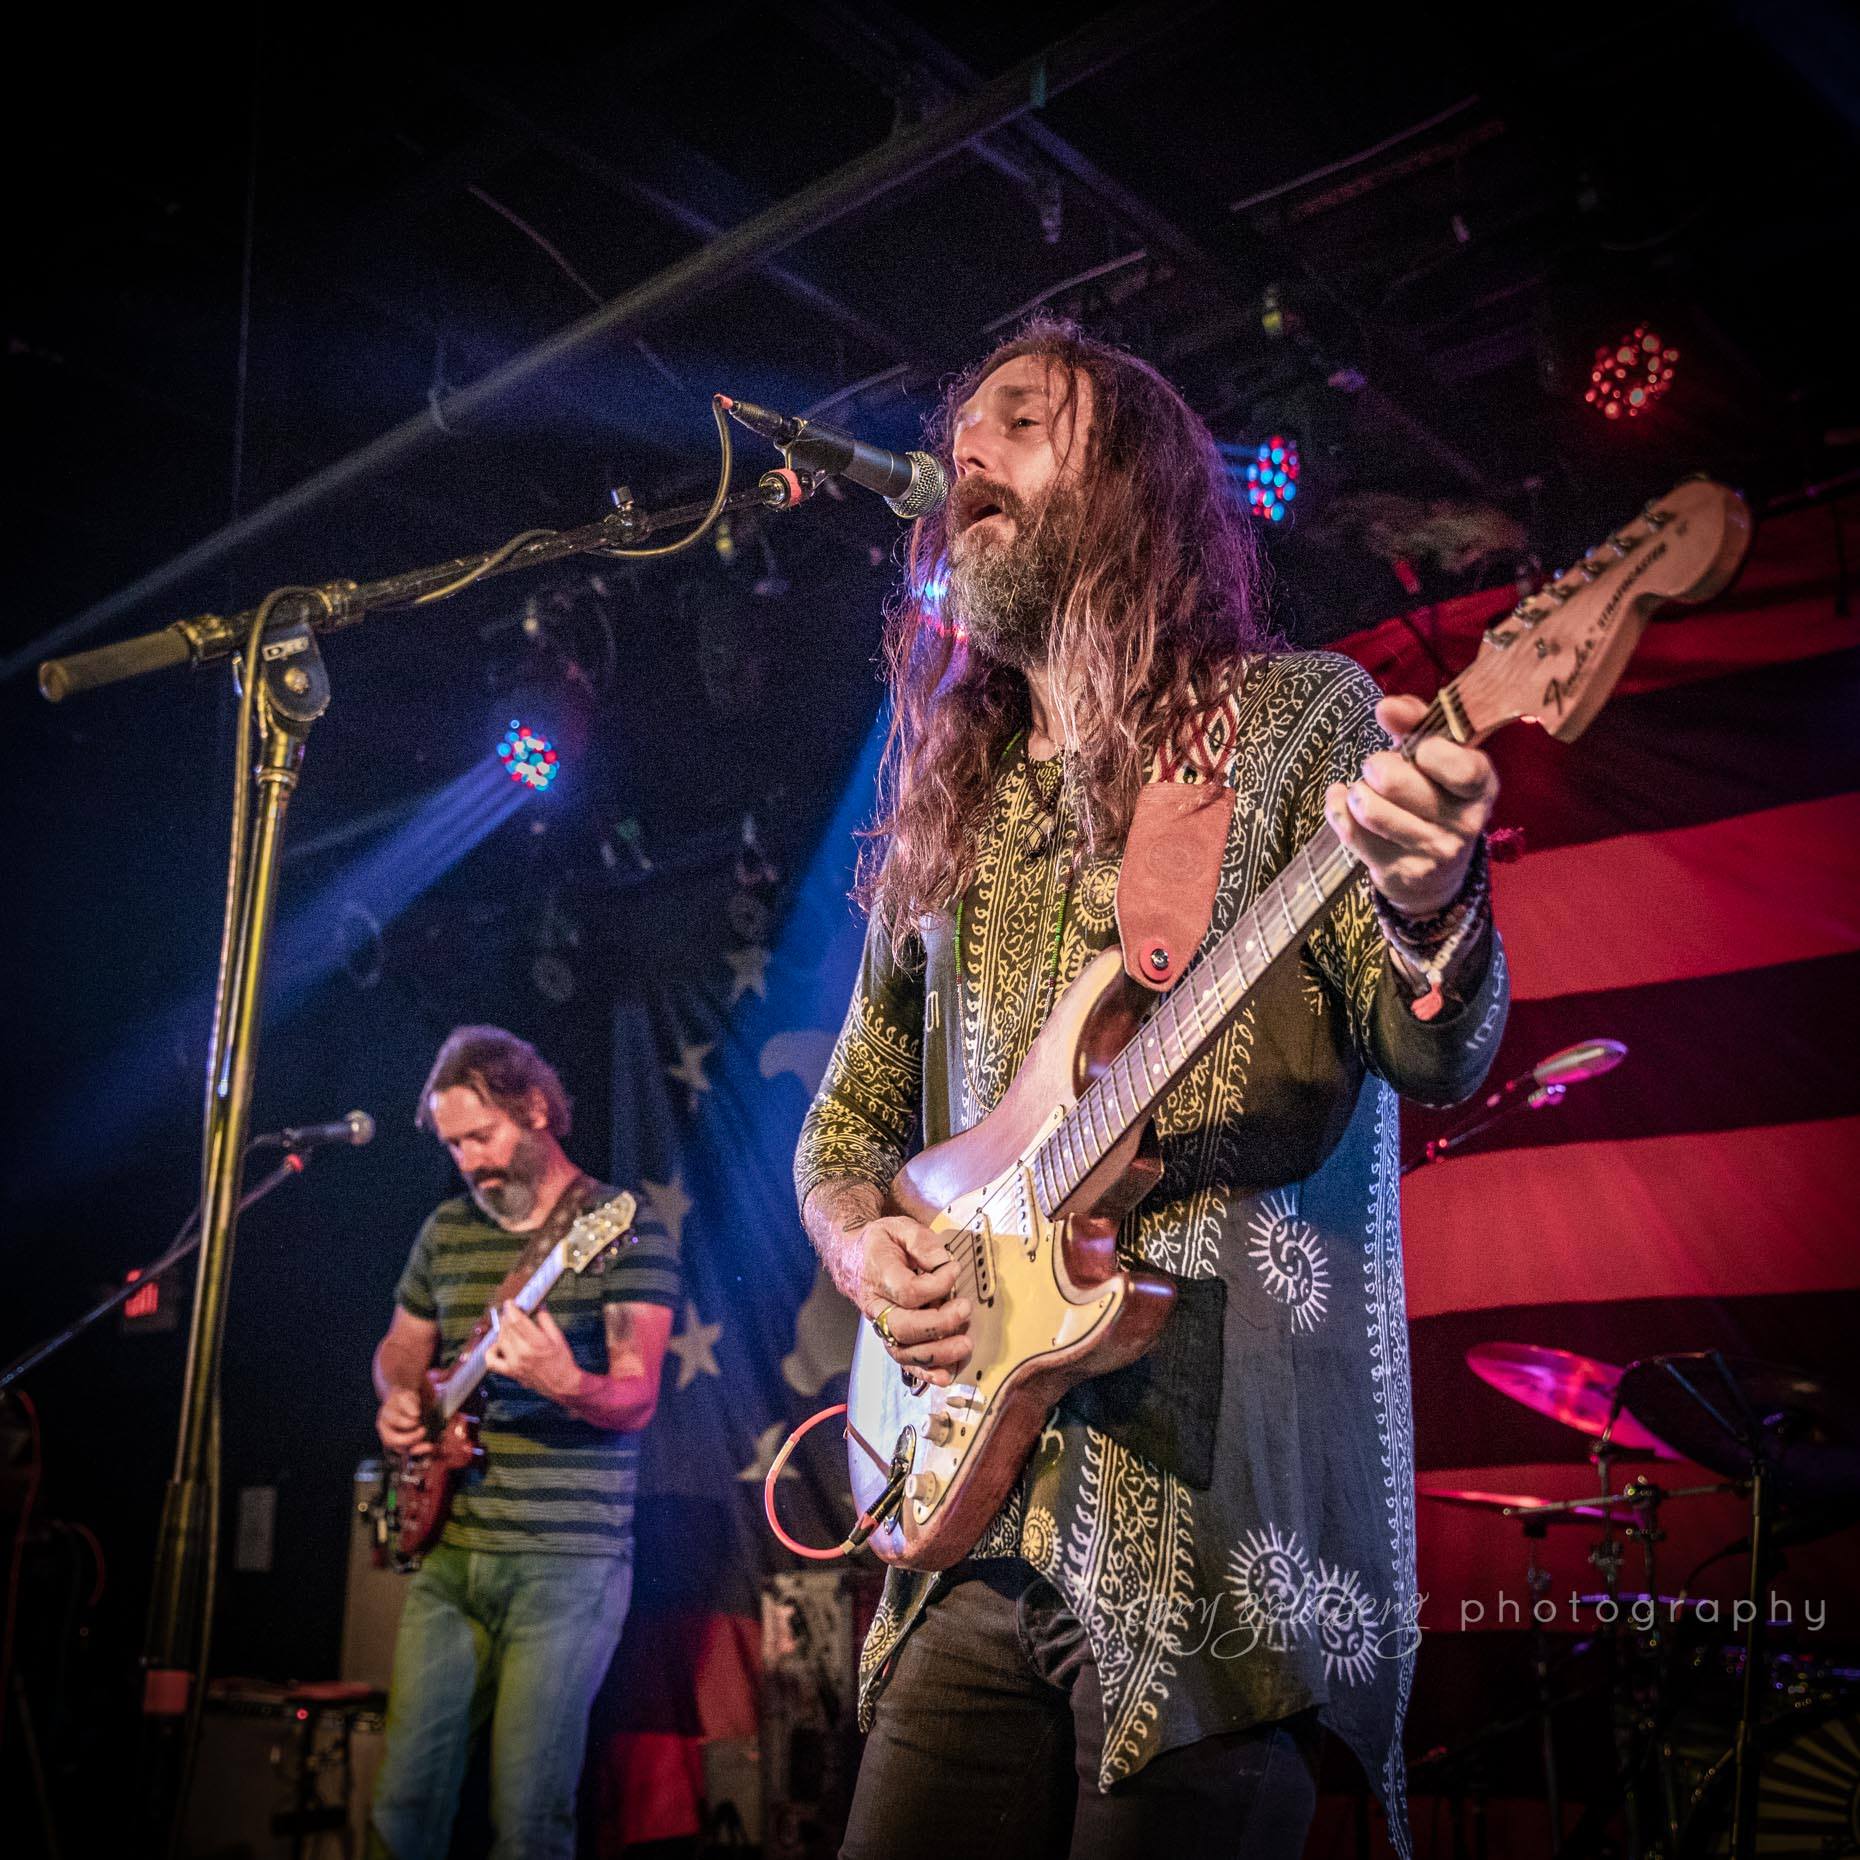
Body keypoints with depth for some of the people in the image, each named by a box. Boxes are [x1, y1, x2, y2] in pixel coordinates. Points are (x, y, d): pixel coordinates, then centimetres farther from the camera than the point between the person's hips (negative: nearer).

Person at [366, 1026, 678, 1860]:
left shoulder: (625, 1232, -6)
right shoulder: (447, 1231, 12)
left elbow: (636, 1399, -13)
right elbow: (400, 1346, 26)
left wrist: (566, 1385, -33)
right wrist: (399, 1400, 4)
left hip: (565, 1567, -5)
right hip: (448, 1553, 5)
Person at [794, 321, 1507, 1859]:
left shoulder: (1298, 719, 2)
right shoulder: (949, 808, 17)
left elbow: (1434, 1052, -9)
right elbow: (847, 1122, 23)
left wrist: (1429, 902, -31)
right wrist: (863, 1244, 1)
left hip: (1216, 1513, -4)